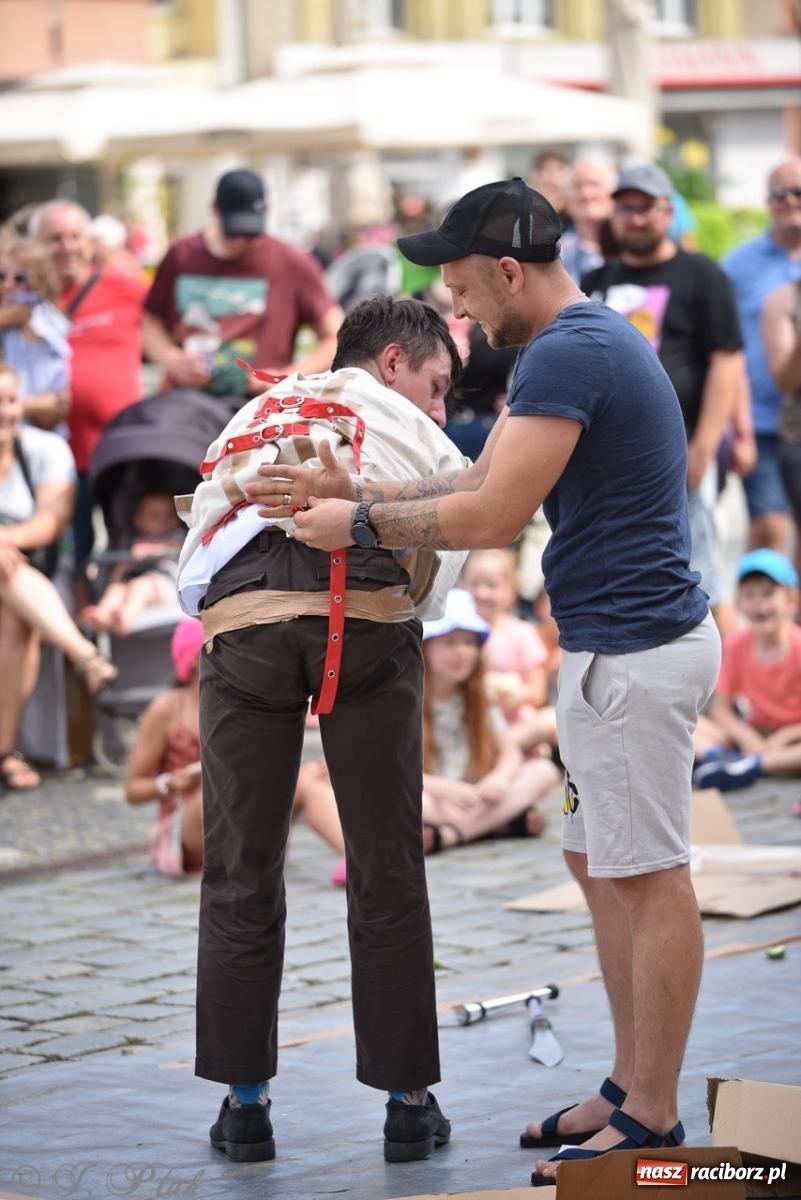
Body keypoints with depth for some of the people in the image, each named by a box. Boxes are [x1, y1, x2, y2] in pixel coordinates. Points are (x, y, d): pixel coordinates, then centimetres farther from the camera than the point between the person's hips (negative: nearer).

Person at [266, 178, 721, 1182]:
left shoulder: (567, 355, -19)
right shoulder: (588, 341, 15)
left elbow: (491, 516, -20)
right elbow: (482, 482, 17)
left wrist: (357, 523, -8)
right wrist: (345, 488, 12)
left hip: (632, 652, -11)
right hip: (618, 645, 11)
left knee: (647, 878, -4)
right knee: (600, 865, 16)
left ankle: (654, 1121, 3)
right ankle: (632, 1088, 23)